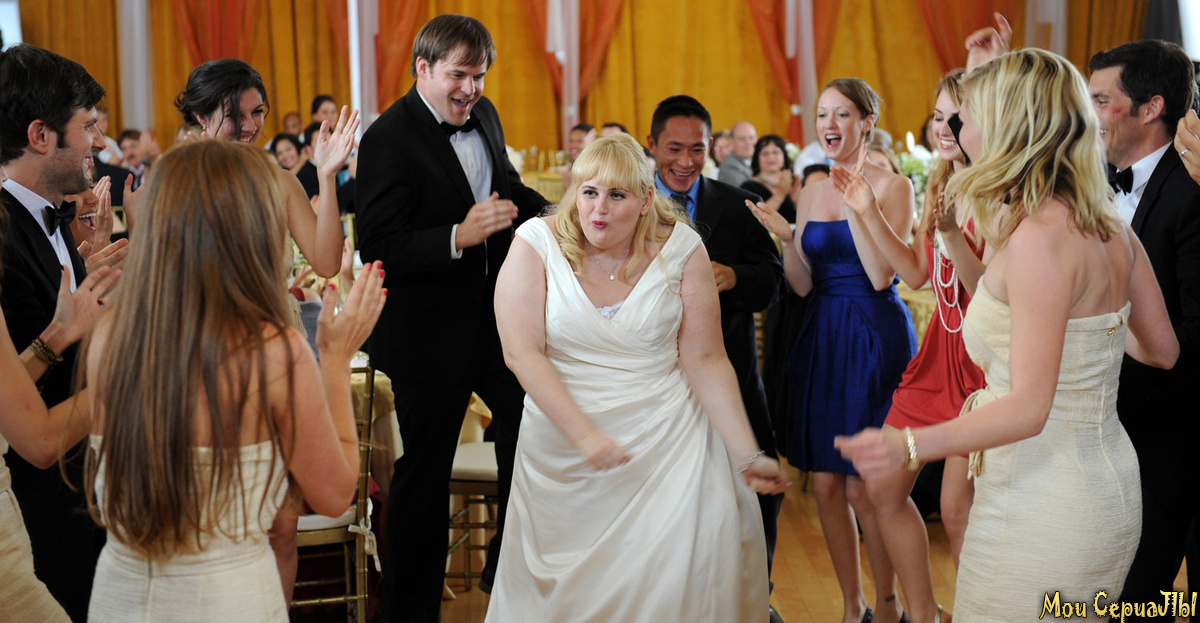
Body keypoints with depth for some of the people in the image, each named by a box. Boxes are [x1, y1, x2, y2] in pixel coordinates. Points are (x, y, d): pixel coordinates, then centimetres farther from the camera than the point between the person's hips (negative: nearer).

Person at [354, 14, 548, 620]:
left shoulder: (483, 116, 6)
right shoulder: (388, 140, -18)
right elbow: (376, 248, -24)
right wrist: (458, 237, -33)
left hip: (495, 316, 7)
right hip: (430, 336, -7)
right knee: (423, 477, 5)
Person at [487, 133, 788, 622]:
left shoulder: (680, 248, -6)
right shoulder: (537, 243, -7)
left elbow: (705, 361, -6)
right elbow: (521, 351, -13)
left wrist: (748, 456, -12)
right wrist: (584, 435, -21)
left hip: (667, 435, 0)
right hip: (564, 438, 0)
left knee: (680, 573, -10)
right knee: (568, 581, 6)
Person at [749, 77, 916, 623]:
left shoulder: (892, 185, -4)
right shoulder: (811, 192, 10)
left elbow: (881, 275, -15)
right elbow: (802, 285, 6)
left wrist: (856, 203, -18)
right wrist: (785, 237, -10)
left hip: (875, 337, -5)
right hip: (821, 338, 5)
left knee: (863, 488, -1)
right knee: (825, 483, 7)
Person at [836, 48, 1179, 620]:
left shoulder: (1038, 235, -23)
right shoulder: (1112, 229, 3)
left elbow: (1029, 407, -27)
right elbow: (1162, 350, 12)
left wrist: (909, 445, -39)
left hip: (1041, 514, -9)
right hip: (1108, 492, 9)